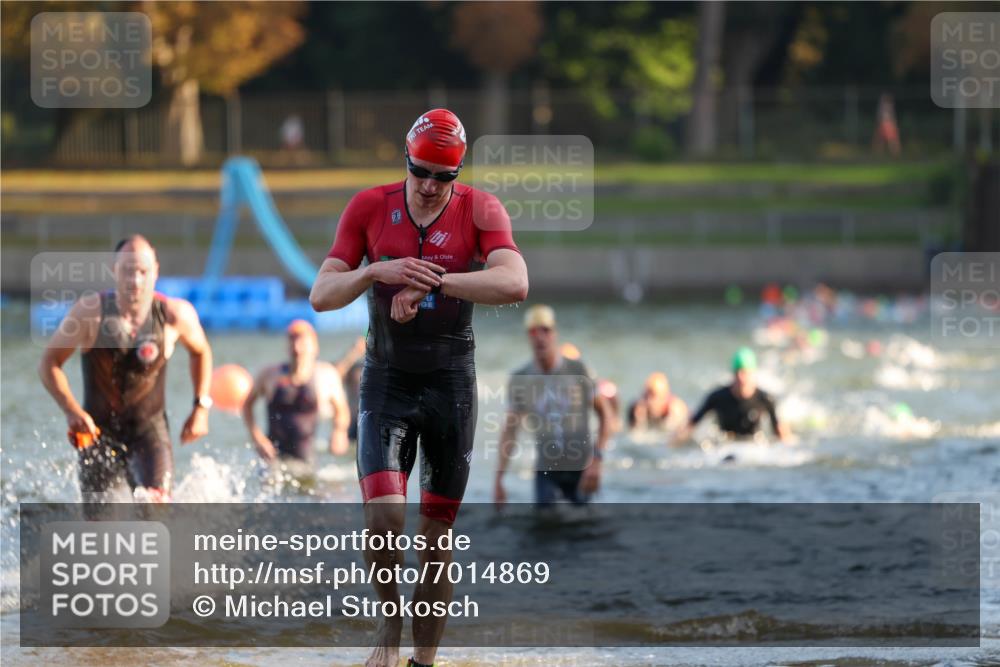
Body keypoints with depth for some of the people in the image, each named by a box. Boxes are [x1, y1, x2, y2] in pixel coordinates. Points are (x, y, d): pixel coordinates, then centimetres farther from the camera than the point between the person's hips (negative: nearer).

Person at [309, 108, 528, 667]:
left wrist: (431, 282, -31)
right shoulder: (369, 208, -2)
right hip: (386, 381, 0)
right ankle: (390, 619, 8)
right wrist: (377, 271, -23)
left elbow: (515, 284, -23)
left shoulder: (479, 210, -6)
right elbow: (322, 295, -4)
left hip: (452, 384, 0)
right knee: (384, 516, -18)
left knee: (438, 531, 5)